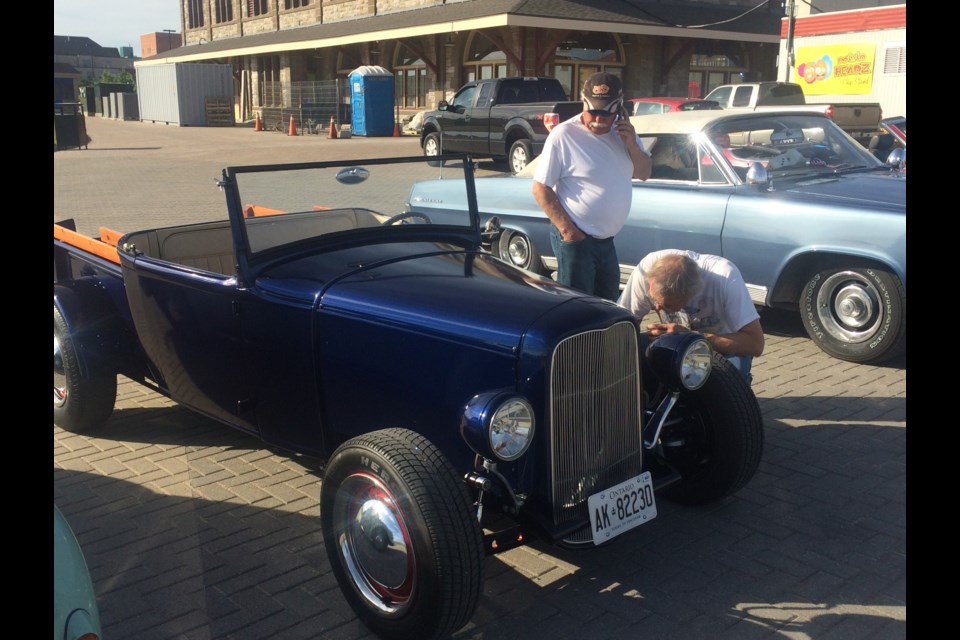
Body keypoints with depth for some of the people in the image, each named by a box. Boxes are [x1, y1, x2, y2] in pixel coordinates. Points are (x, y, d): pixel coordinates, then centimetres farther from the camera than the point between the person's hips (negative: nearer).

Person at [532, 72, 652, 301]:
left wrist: (632, 144, -11)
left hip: (607, 240, 7)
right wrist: (567, 229, -17)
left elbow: (643, 174, 8)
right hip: (575, 239, -7)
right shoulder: (564, 135, -16)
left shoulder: (623, 132, 4)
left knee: (608, 306, 19)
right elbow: (540, 189, -14)